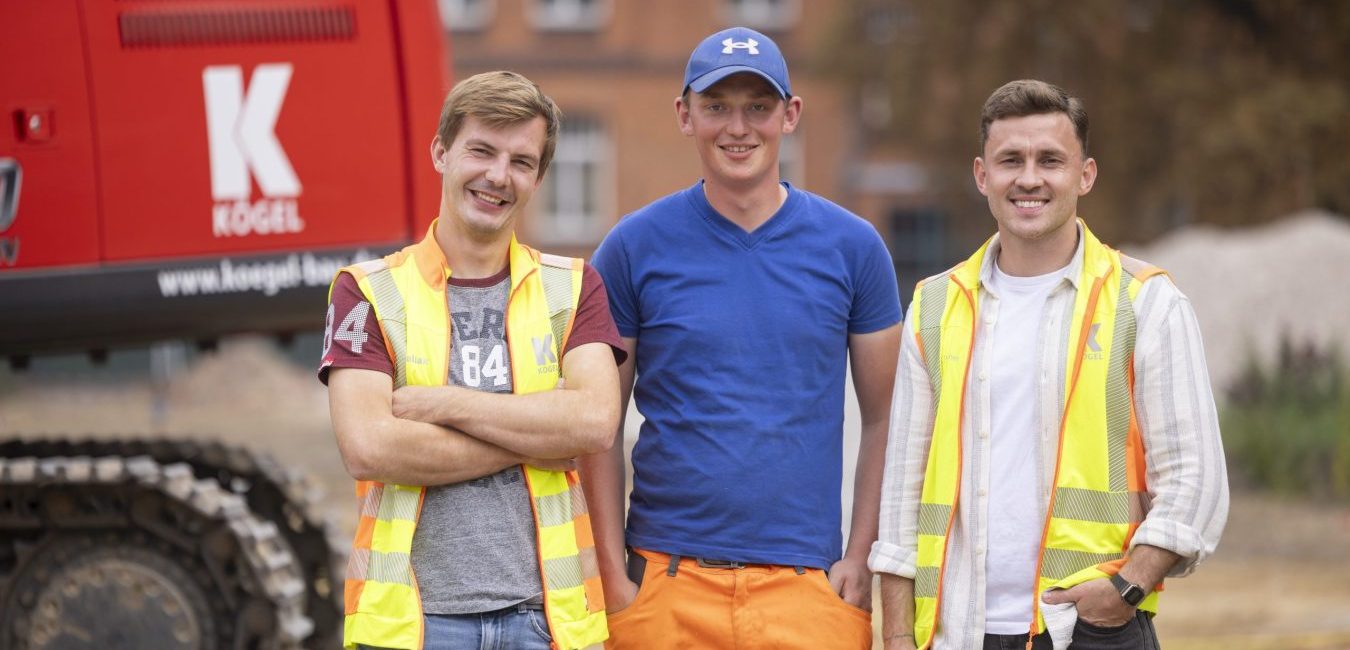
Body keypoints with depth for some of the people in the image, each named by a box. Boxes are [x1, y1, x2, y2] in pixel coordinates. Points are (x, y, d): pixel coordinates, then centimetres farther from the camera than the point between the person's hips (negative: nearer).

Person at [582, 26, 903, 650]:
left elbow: (884, 420, 8)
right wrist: (613, 574, -3)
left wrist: (861, 558, -1)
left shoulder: (851, 246, 6)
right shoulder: (634, 247, 3)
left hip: (809, 584, 1)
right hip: (667, 583, 0)